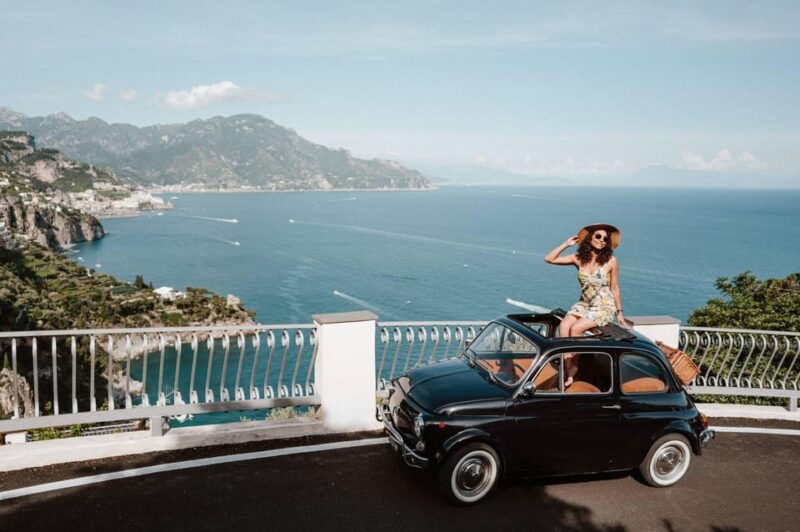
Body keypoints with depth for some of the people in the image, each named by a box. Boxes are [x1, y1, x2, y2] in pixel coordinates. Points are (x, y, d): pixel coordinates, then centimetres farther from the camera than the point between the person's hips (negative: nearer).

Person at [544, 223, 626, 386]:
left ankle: (573, 367, -8)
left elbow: (614, 288, 2)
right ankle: (569, 370, -23)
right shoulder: (579, 258, 1)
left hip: (605, 307, -4)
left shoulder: (611, 261, -6)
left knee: (575, 329, -26)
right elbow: (549, 259, 0)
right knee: (563, 326, -24)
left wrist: (619, 313, 5)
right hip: (584, 304, 4)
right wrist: (566, 244, -1)